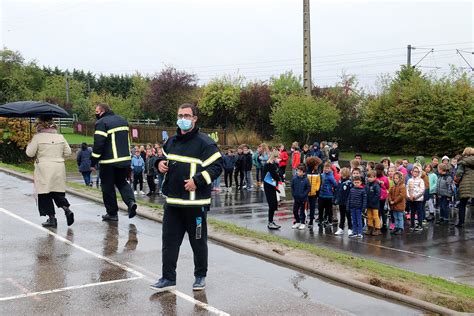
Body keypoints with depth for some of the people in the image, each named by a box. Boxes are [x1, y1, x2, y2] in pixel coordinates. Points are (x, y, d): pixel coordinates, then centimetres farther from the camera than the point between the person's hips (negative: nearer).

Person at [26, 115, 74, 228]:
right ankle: (67, 209, -7)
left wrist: (30, 143, 12)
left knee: (45, 195, 5)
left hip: (44, 169, -4)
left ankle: (52, 218, 4)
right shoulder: (60, 137, 5)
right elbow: (68, 152, 8)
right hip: (59, 168, 4)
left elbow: (29, 153, -5)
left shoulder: (37, 137, -8)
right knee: (58, 192, 14)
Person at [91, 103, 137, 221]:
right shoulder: (122, 120, 14)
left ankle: (112, 213, 11)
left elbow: (98, 144, -18)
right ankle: (131, 201, -4)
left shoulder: (101, 123, -11)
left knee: (108, 187, 6)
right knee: (121, 182, 20)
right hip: (125, 159, 7)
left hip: (109, 161, -7)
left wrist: (93, 162, -12)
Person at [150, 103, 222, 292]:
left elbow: (217, 166, -13)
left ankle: (200, 276, 24)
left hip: (195, 203, -6)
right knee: (169, 241, 7)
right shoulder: (172, 141, 12)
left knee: (198, 242, 8)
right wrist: (161, 163, 4)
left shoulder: (204, 142, -10)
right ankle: (168, 278, 16)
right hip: (173, 201, 6)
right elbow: (165, 158, 28)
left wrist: (197, 180, -21)